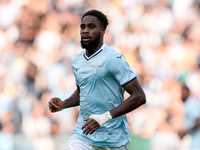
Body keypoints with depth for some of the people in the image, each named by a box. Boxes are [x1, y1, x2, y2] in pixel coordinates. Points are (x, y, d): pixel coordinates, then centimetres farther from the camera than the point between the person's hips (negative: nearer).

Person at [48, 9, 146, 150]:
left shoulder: (114, 59, -13)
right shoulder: (76, 61, 10)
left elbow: (139, 97, -17)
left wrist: (105, 117, -25)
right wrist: (63, 105, 7)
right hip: (83, 136, 5)